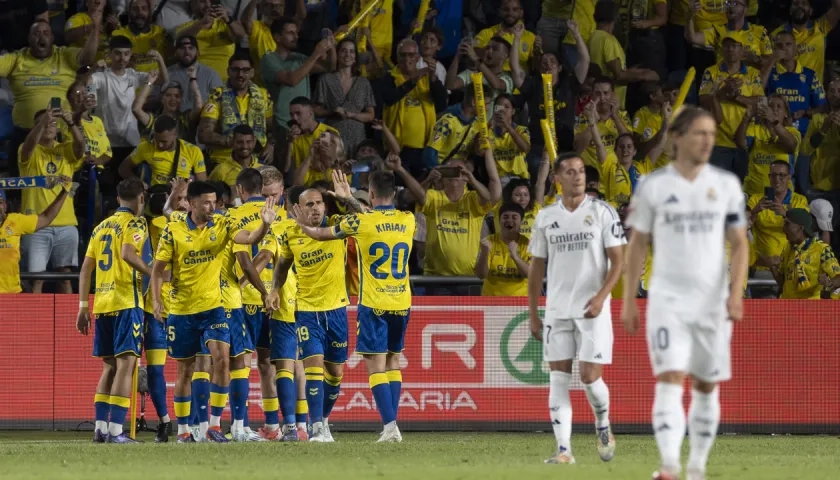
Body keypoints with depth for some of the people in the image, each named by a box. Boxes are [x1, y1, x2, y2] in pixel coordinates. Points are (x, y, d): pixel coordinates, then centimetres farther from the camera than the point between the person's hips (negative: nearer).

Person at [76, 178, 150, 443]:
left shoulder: (102, 227, 19)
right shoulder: (135, 222, -2)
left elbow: (86, 268, 16)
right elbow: (127, 254, -21)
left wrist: (83, 306, 17)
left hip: (102, 303, 7)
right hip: (126, 302, -7)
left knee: (109, 366, 14)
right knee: (125, 364, -8)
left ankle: (100, 428, 10)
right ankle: (116, 431, -16)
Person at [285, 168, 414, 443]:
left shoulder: (360, 222, -9)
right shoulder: (408, 221, 2)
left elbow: (322, 234, 7)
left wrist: (304, 226, 29)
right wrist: (350, 200, 34)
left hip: (373, 305, -4)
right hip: (402, 304, 4)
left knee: (376, 366, -4)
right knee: (393, 362, 15)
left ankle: (390, 427, -15)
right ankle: (392, 425, 12)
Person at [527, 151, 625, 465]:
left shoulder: (602, 212, -2)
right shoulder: (546, 218, 8)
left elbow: (618, 261, -4)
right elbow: (536, 267, 13)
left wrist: (600, 297, -18)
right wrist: (533, 314, 10)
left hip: (592, 310, -3)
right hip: (556, 310, 3)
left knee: (590, 376, -7)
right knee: (558, 380, -2)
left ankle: (603, 426, 22)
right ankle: (564, 450, -1)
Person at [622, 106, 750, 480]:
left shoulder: (726, 185, 4)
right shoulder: (653, 186, 0)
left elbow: (739, 244, 5)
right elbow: (637, 246, 6)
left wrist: (736, 292, -8)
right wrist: (629, 301, 3)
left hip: (713, 301, 2)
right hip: (667, 299, -2)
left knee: (706, 386, 8)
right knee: (670, 380, -16)